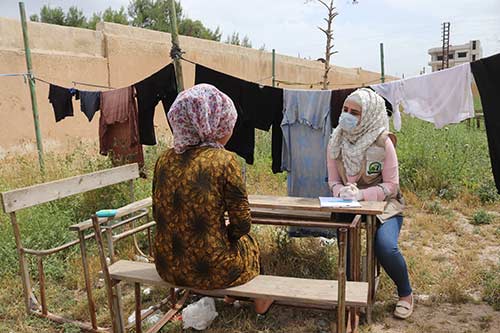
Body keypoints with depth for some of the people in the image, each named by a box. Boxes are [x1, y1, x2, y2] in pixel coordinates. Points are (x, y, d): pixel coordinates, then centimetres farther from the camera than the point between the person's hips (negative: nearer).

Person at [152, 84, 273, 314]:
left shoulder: (165, 159, -2)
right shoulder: (224, 160, -17)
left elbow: (158, 214, 7)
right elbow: (242, 225, -12)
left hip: (167, 267, 5)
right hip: (210, 270, -5)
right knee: (248, 242, 29)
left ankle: (231, 296, 53)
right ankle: (258, 300, 49)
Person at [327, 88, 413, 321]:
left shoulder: (383, 142, -16)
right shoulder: (336, 141, -5)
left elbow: (391, 185, -12)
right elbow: (333, 181, 1)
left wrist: (361, 194, -27)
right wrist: (343, 192, -23)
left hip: (384, 204, -2)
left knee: (385, 247, -25)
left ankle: (405, 294, 7)